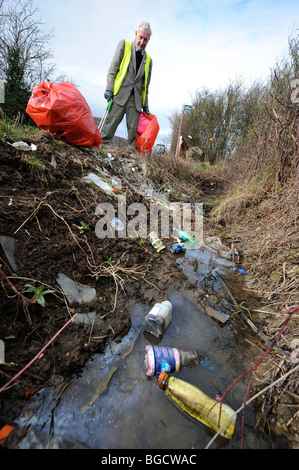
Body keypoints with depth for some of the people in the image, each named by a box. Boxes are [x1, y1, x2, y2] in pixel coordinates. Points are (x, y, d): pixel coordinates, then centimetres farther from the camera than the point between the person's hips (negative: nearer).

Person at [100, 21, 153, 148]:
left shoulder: (148, 60, 20)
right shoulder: (124, 44, 14)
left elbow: (146, 85, 22)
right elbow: (113, 68, 7)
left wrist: (145, 105, 16)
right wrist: (109, 88, -6)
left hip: (136, 98, 3)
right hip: (120, 94, -3)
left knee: (133, 130, -7)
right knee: (111, 123, -14)